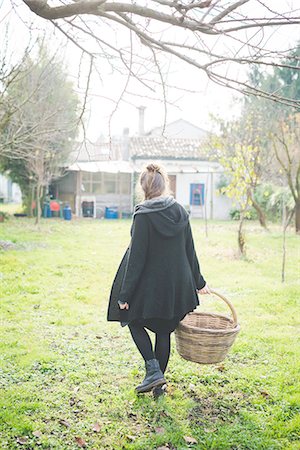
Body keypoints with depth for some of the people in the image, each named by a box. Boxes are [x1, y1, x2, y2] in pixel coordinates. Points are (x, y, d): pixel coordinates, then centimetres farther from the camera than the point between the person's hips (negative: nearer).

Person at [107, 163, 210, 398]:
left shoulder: (143, 215, -15)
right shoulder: (180, 211, 2)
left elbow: (136, 257, -16)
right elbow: (190, 251, 9)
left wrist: (125, 294, -10)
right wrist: (198, 281, 20)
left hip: (150, 286, -5)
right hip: (178, 286, 5)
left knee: (134, 321, 19)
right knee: (164, 331, 17)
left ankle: (153, 370, 6)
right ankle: (159, 384, 26)